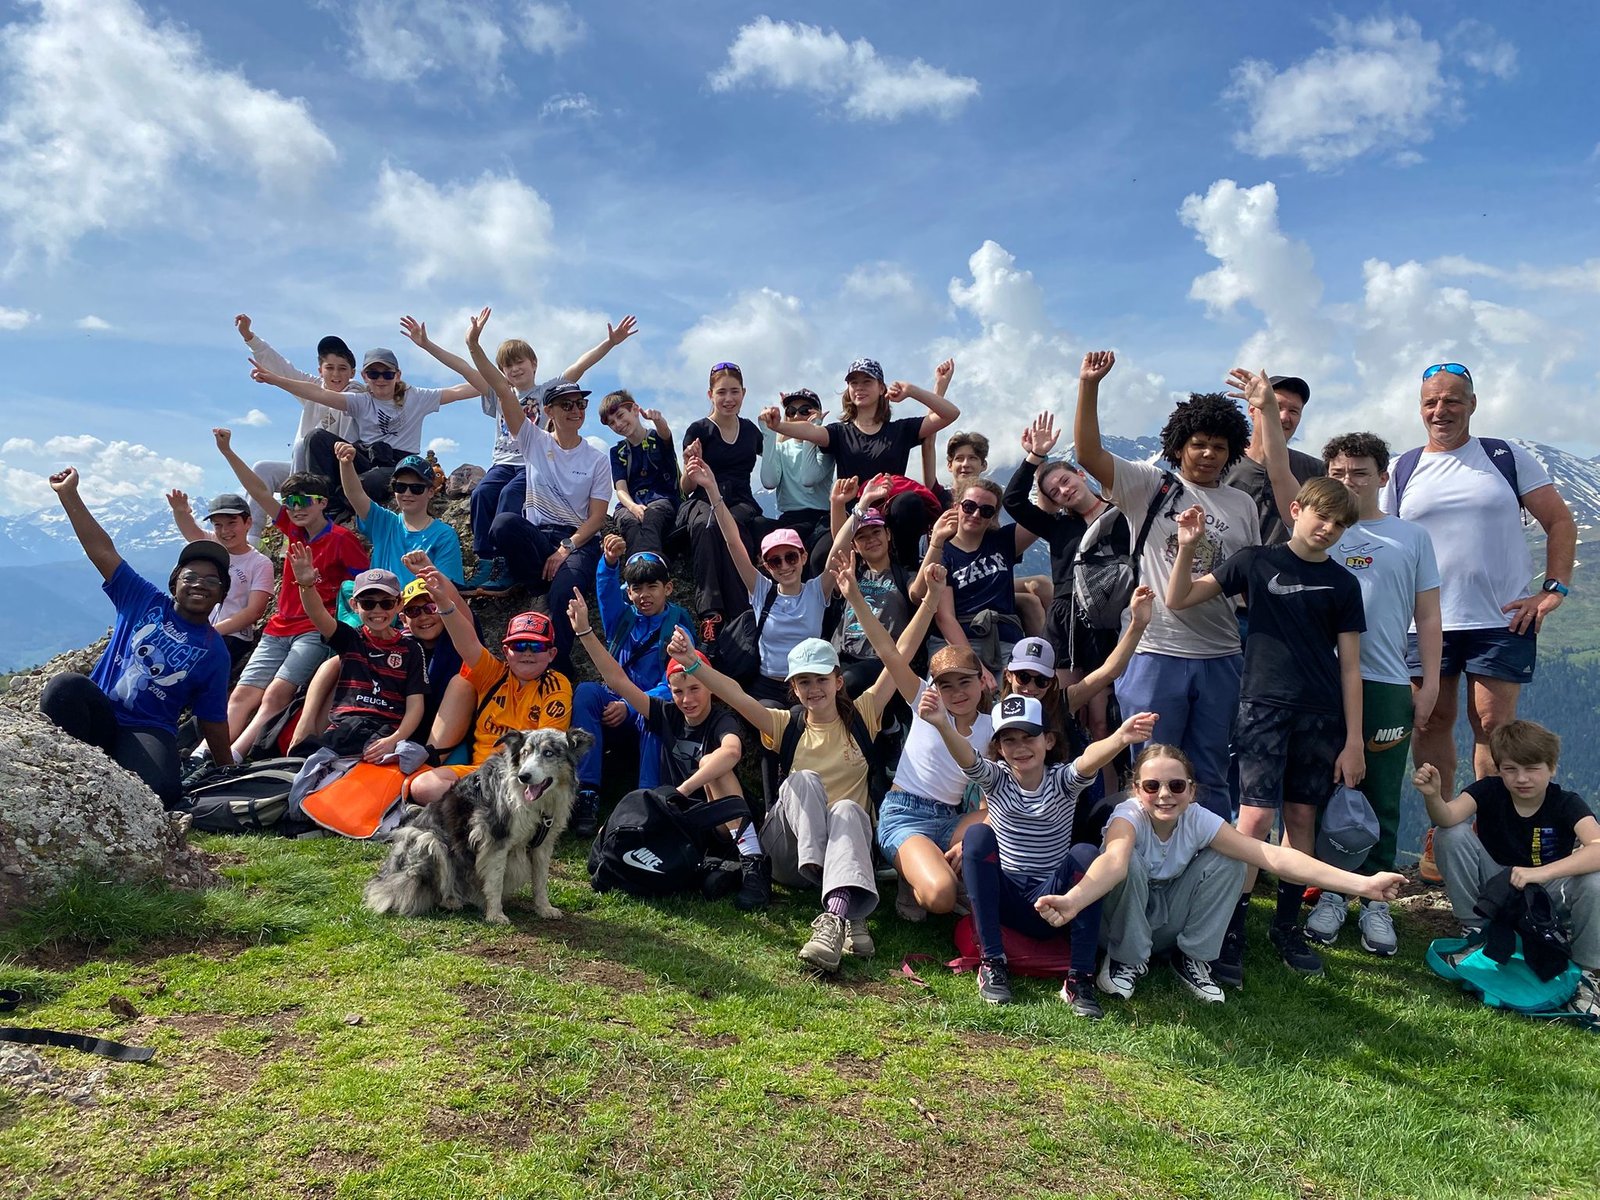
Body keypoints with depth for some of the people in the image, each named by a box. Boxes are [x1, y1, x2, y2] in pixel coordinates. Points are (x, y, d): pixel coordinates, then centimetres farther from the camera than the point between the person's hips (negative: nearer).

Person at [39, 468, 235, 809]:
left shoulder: (214, 652, 4)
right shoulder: (144, 601, 7)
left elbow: (213, 721, 8)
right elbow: (102, 549, 3)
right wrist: (68, 493, -1)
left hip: (148, 732, -2)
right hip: (97, 714, 2)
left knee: (160, 790, -35)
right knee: (65, 685, -34)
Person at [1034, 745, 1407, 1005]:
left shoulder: (1199, 821, -20)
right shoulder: (1129, 816, -30)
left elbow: (1274, 856, -28)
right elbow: (1114, 860, -53)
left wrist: (1361, 883, -38)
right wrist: (1072, 900, -76)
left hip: (1169, 918, 3)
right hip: (1127, 919, -3)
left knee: (1228, 860, -20)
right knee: (1132, 862, -35)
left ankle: (1193, 957, -2)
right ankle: (1128, 959, -10)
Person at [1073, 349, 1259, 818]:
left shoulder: (1243, 506, 12)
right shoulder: (1150, 485, 1)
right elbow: (1088, 452, -11)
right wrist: (1089, 385, -20)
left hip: (1221, 659, 3)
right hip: (1156, 655, -3)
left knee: (1210, 779, 14)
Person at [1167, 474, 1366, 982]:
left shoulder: (1342, 583, 8)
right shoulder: (1256, 562, 2)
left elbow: (1349, 668, 7)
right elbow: (1177, 601, 2)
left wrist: (1354, 741, 3)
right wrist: (1187, 547, -13)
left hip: (1321, 716, 3)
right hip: (1263, 706, -3)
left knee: (1302, 817, 8)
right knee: (1256, 817, -10)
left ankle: (1287, 923, 23)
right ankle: (1232, 930, -3)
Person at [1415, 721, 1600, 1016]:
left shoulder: (1567, 804, -16)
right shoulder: (1489, 791, -13)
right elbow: (1448, 818, -33)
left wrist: (1541, 873, -49)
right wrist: (1433, 795, -56)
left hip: (1548, 895, -1)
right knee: (1452, 837, -23)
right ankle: (1475, 932, -6)